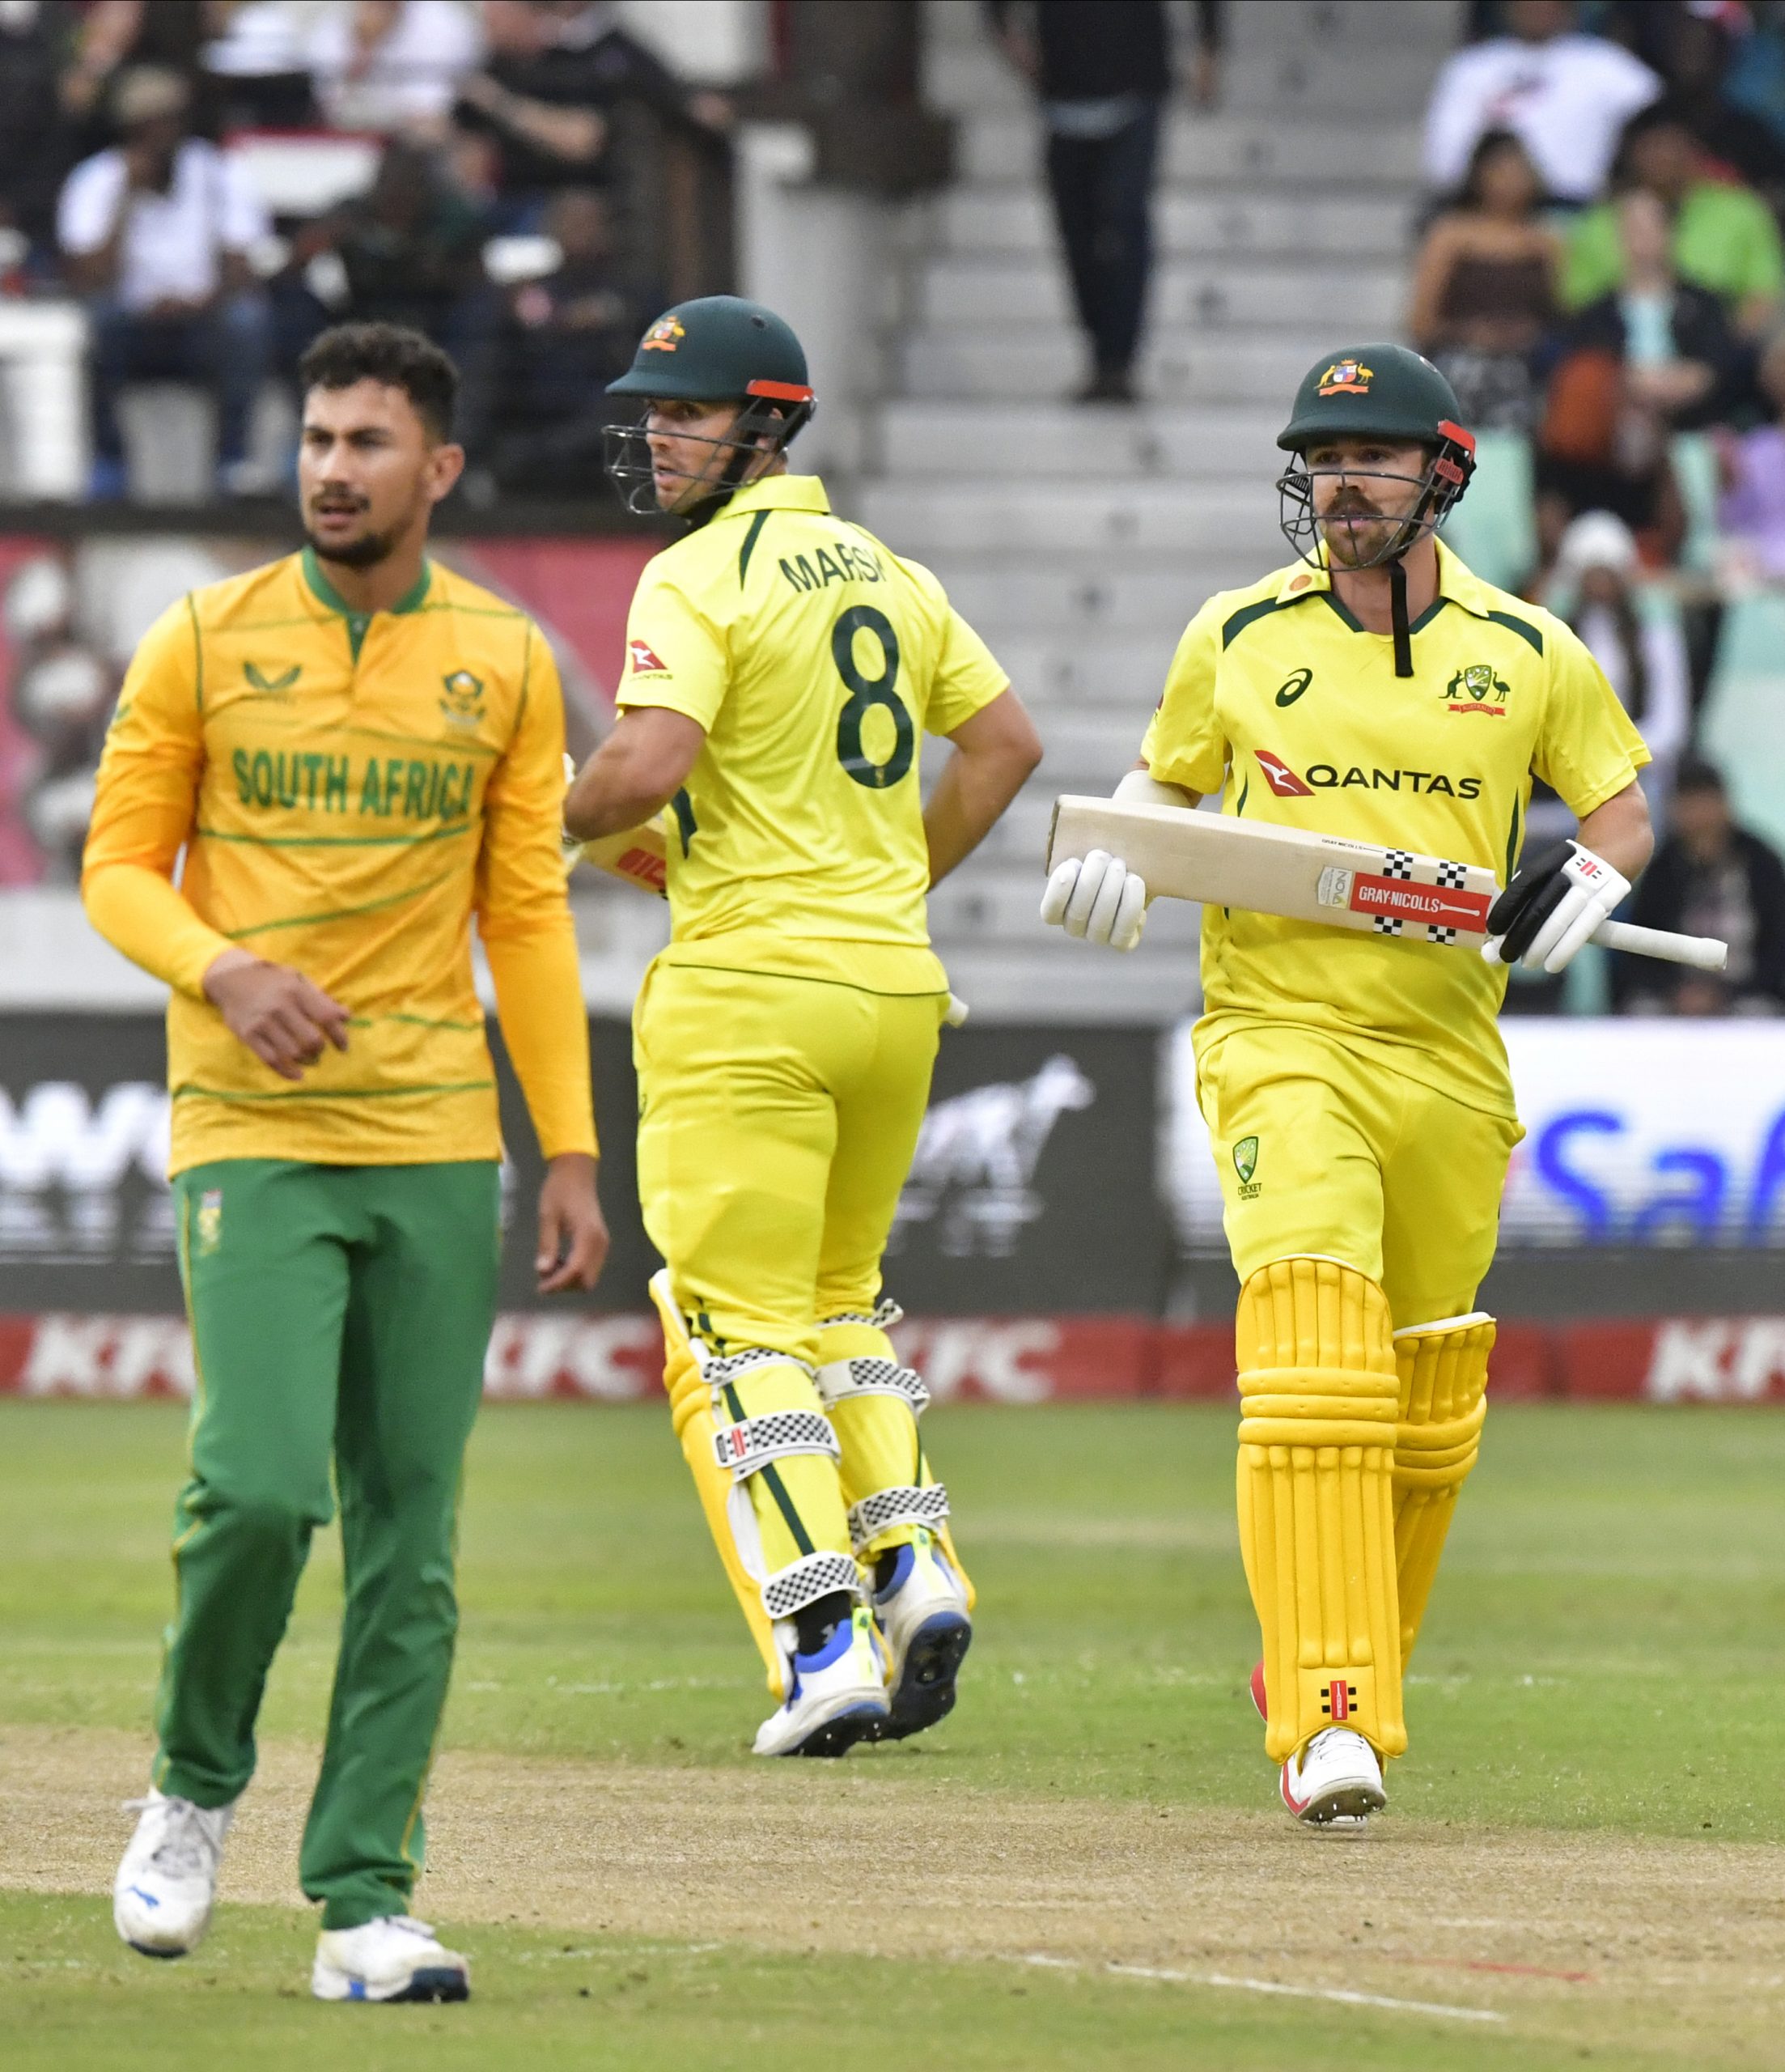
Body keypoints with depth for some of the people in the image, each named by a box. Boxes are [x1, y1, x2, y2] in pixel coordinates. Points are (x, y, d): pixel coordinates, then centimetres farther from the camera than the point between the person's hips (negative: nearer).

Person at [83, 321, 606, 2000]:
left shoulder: (504, 662, 7)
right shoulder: (204, 644, 2)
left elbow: (528, 915, 10)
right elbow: (119, 869, 4)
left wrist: (572, 1150, 4)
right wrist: (225, 969, -16)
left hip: (437, 1145, 3)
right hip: (250, 1134, -2)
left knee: (411, 1530, 1)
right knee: (259, 1483, -16)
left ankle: (363, 1900, 5)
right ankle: (194, 1786, 10)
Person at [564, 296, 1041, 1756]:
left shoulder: (699, 580, -10)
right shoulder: (887, 573, 14)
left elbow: (648, 765, -22)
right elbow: (1006, 741, 19)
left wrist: (554, 824, -3)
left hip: (751, 989, -7)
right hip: (900, 981, 7)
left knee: (739, 1329, -3)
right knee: (838, 1299, 22)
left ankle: (827, 1643, -12)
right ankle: (915, 1565, 5)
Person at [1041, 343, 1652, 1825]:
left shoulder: (1531, 653, 6)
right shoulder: (1237, 638, 6)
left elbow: (1622, 805, 16)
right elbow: (1169, 781, 20)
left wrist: (1584, 883, -6)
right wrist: (1116, 860, -2)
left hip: (1451, 1066, 2)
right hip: (1281, 1041, -2)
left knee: (1427, 1405, 9)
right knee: (1313, 1352, -21)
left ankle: (1346, 1675, 32)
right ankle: (1329, 1717, -26)